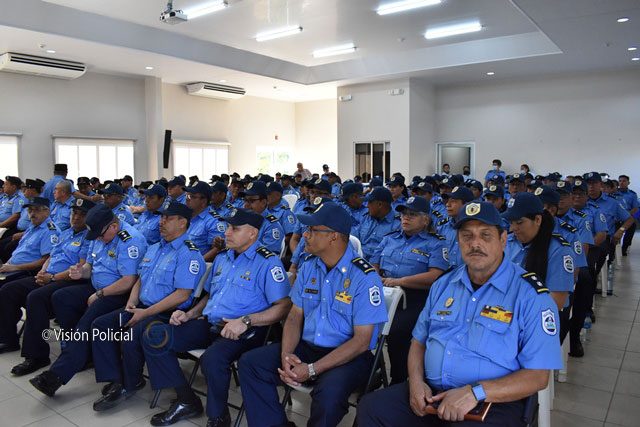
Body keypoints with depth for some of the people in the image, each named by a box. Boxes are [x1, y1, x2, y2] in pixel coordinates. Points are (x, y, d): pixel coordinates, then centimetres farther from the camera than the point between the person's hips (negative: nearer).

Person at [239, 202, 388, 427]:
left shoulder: (365, 277, -16)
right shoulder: (308, 267, 5)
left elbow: (361, 341, -17)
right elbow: (295, 317, 8)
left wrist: (312, 370, -23)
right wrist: (286, 354, -13)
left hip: (348, 356, -6)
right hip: (306, 347, 6)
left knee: (329, 391, -36)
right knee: (250, 362, -9)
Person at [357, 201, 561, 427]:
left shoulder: (531, 295, -6)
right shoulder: (444, 284, 12)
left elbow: (537, 376, -10)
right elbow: (419, 341, 17)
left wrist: (476, 392, -20)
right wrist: (416, 381, -3)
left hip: (494, 403, -4)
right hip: (430, 393, 5)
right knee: (370, 407, -13)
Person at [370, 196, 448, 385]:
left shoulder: (435, 244, 6)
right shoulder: (389, 239, 24)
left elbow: (435, 277, -9)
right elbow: (373, 266, 20)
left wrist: (399, 281, -17)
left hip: (415, 300, -4)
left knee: (396, 332, -30)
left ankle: (398, 382, -6)